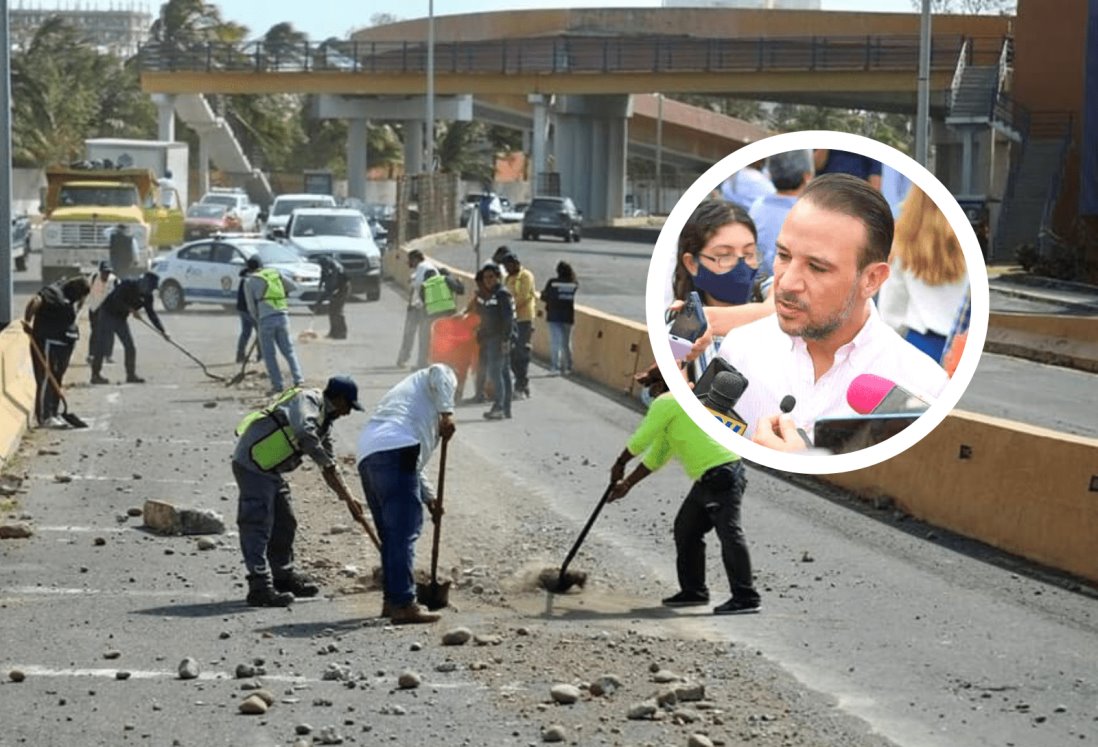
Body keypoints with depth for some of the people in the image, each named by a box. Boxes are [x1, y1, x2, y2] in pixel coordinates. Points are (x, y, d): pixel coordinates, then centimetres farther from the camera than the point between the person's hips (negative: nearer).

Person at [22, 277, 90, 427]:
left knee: (57, 380, 13)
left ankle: (53, 413, 21)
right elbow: (35, 301, -31)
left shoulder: (70, 298, 14)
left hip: (63, 342, 9)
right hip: (48, 341, -9)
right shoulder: (54, 292, -16)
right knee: (46, 379, -7)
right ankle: (44, 416, -5)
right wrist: (27, 322, -33)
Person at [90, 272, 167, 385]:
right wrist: (131, 310, -34)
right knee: (103, 345, -10)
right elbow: (116, 301, -29)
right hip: (108, 315, -7)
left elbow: (151, 314, 3)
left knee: (130, 347, 2)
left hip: (121, 318, 7)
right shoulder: (128, 285, -21)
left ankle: (131, 375, 10)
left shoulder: (147, 296, -1)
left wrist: (162, 331, -4)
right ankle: (95, 375, -6)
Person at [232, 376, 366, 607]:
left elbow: (328, 466, 24)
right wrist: (325, 462, -23)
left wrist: (348, 498, 20)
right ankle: (260, 587, -16)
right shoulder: (308, 400, -13)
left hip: (270, 468, 10)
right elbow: (304, 432, -33)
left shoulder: (324, 419, 18)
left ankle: (283, 576, 31)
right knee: (257, 525, -12)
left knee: (284, 523, 18)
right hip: (253, 462, -10)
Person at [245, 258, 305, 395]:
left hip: (266, 318, -4)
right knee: (289, 350, 11)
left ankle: (277, 385, -1)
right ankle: (298, 379, -2)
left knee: (269, 354, 3)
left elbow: (251, 306, 7)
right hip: (283, 316, 4)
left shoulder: (249, 281, 5)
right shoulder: (276, 273, 15)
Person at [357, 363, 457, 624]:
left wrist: (429, 497, 42)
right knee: (404, 532, -11)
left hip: (367, 457, 8)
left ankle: (393, 599, 23)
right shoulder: (430, 379, 21)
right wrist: (447, 414, -11)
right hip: (394, 451, -8)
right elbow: (438, 371, -8)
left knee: (391, 533, 18)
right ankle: (403, 604, -17)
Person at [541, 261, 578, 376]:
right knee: (566, 343, 14)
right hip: (568, 316, 3)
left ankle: (555, 367, -15)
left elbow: (544, 296, -2)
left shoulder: (552, 282, -9)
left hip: (554, 316, -3)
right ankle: (567, 367, 17)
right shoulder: (574, 284, -2)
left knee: (555, 341, -5)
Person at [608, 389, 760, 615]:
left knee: (729, 533, -14)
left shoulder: (664, 404, -6)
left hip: (721, 476, -11)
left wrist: (619, 464, 13)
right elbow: (656, 458, 32)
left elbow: (639, 441, -4)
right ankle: (693, 590, 23)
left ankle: (745, 598, -17)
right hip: (707, 479, 11)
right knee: (686, 529, 16)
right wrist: (627, 484, 32)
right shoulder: (676, 406, 26)